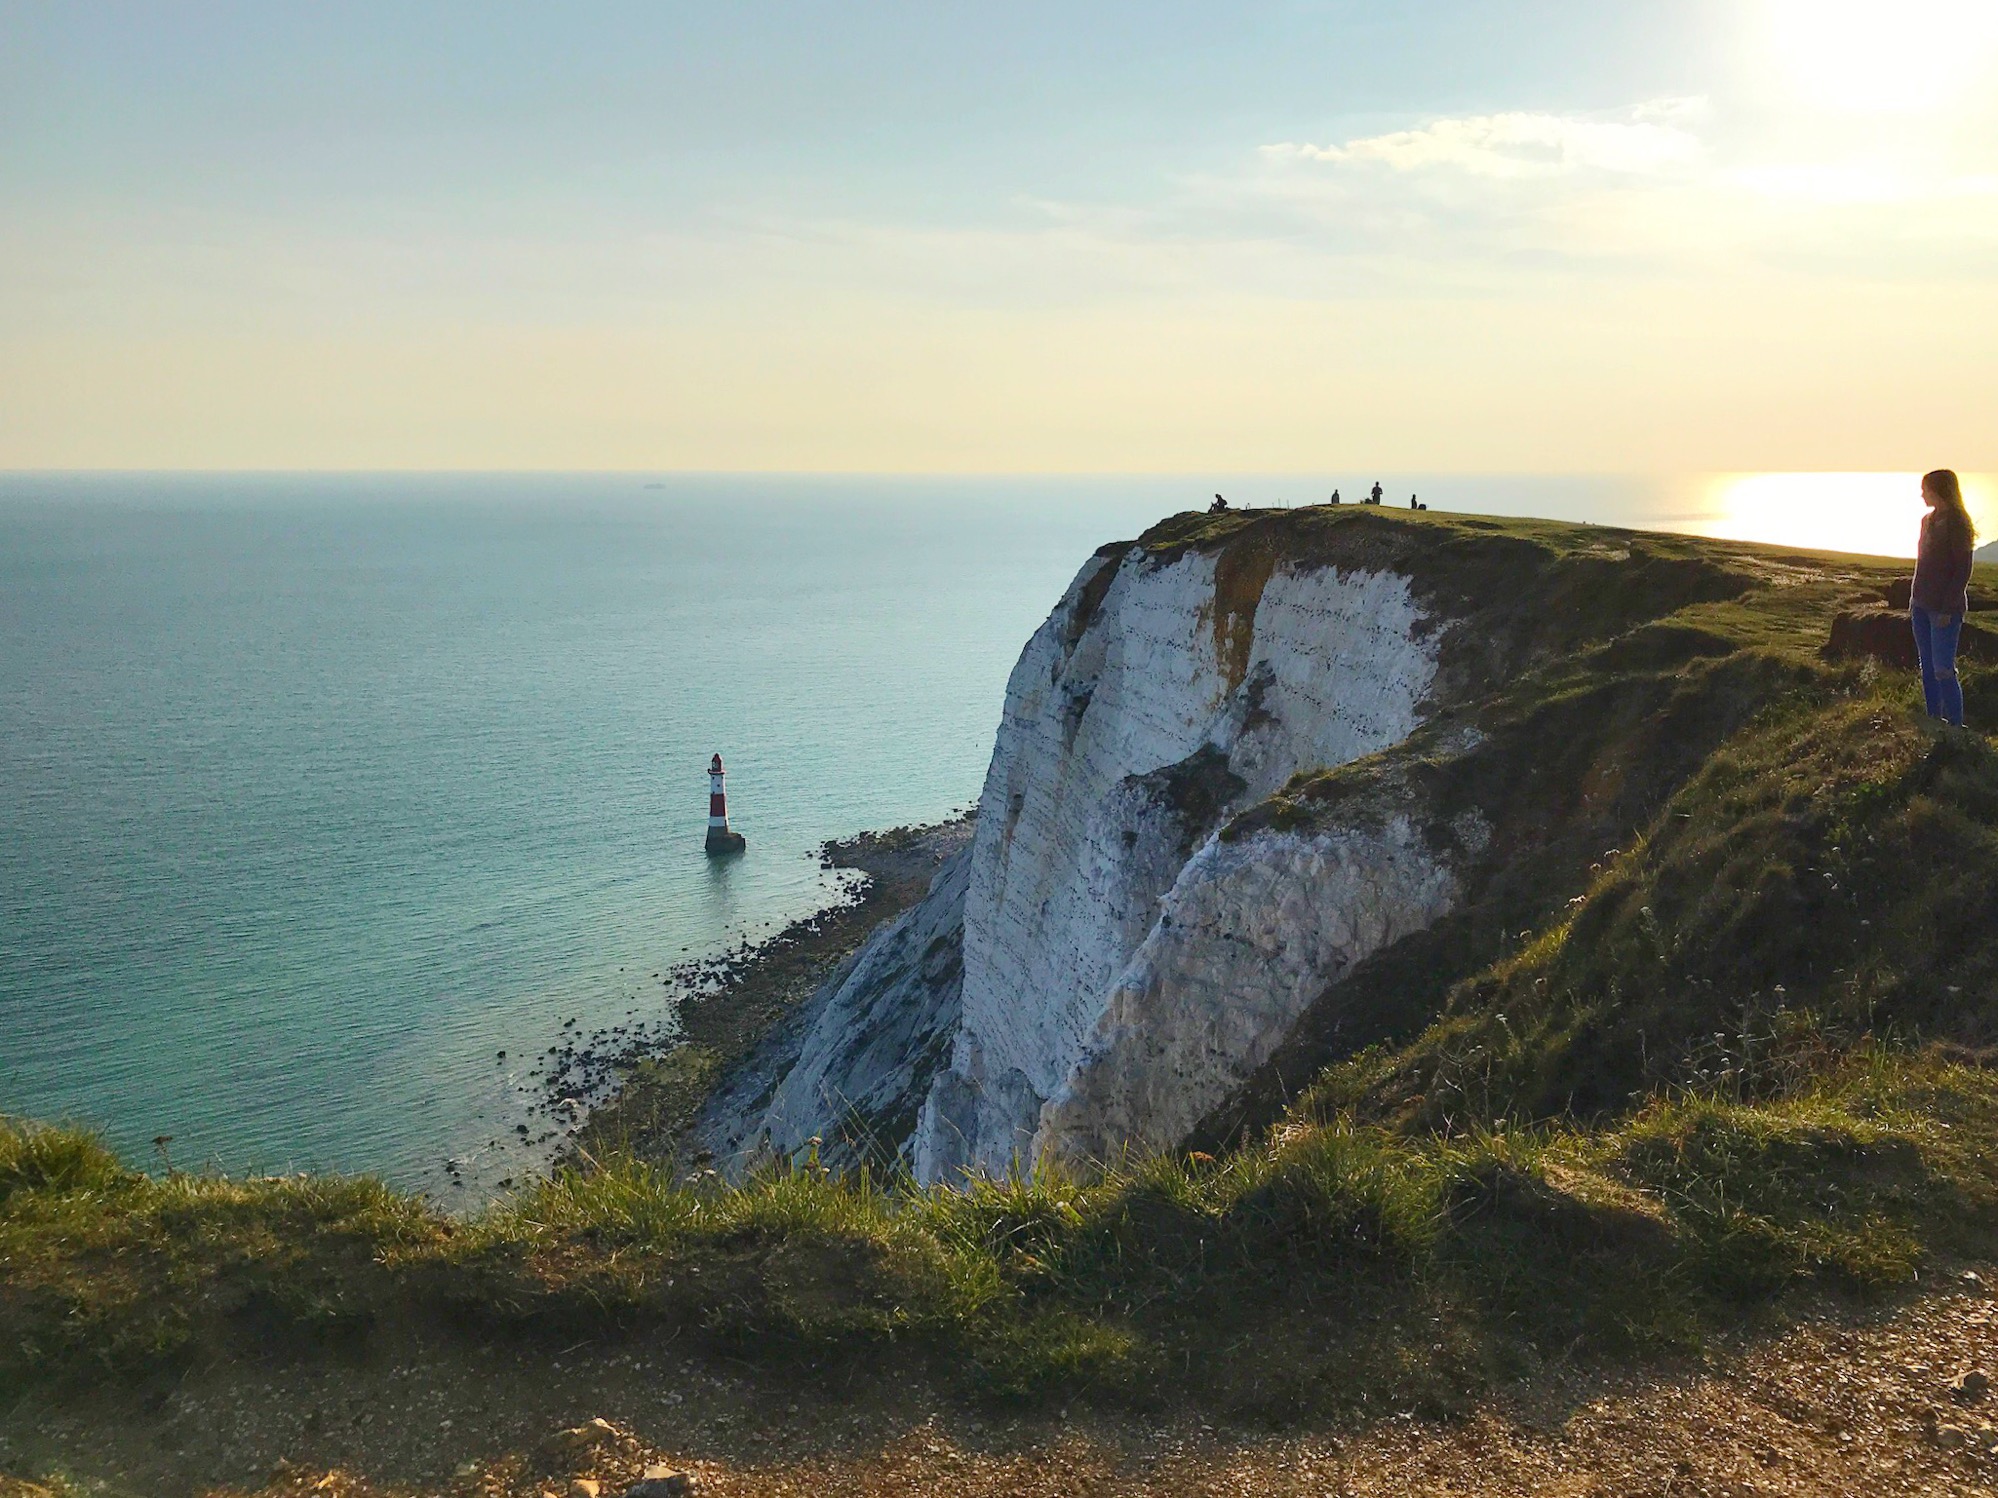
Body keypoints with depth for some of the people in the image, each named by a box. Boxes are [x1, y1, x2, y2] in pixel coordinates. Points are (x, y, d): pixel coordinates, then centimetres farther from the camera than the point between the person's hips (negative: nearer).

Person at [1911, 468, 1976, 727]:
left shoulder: (1956, 522, -11)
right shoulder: (1928, 520, 14)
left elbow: (1963, 569, -13)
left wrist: (1948, 608, -18)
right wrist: (1914, 601, 15)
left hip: (1944, 608, -8)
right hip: (1923, 606, 8)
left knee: (1943, 670, -9)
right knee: (1928, 668, 10)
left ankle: (1956, 726, -4)